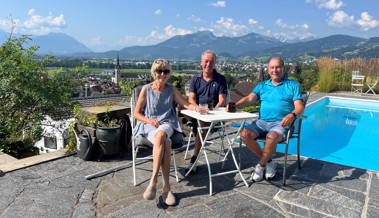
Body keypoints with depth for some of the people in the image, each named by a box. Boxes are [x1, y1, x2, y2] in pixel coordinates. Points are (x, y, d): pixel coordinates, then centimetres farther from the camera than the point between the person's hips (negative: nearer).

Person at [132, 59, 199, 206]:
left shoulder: (171, 89, 10)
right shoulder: (146, 89, 2)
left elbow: (186, 104, 9)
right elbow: (137, 113, 4)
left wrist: (196, 107, -14)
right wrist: (149, 120, -14)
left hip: (167, 124, 2)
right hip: (149, 125, -1)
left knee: (161, 135, -37)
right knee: (166, 143, -35)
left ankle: (153, 181, -33)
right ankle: (166, 187, -31)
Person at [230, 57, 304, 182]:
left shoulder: (293, 85, 10)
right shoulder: (262, 86, 19)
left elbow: (300, 107, -1)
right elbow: (249, 99, 2)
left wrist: (292, 115, -27)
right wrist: (235, 105, -20)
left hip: (281, 123, -3)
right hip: (262, 121, 4)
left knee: (271, 137, -36)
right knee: (245, 134, -24)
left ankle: (260, 165, -7)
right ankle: (268, 162, -3)